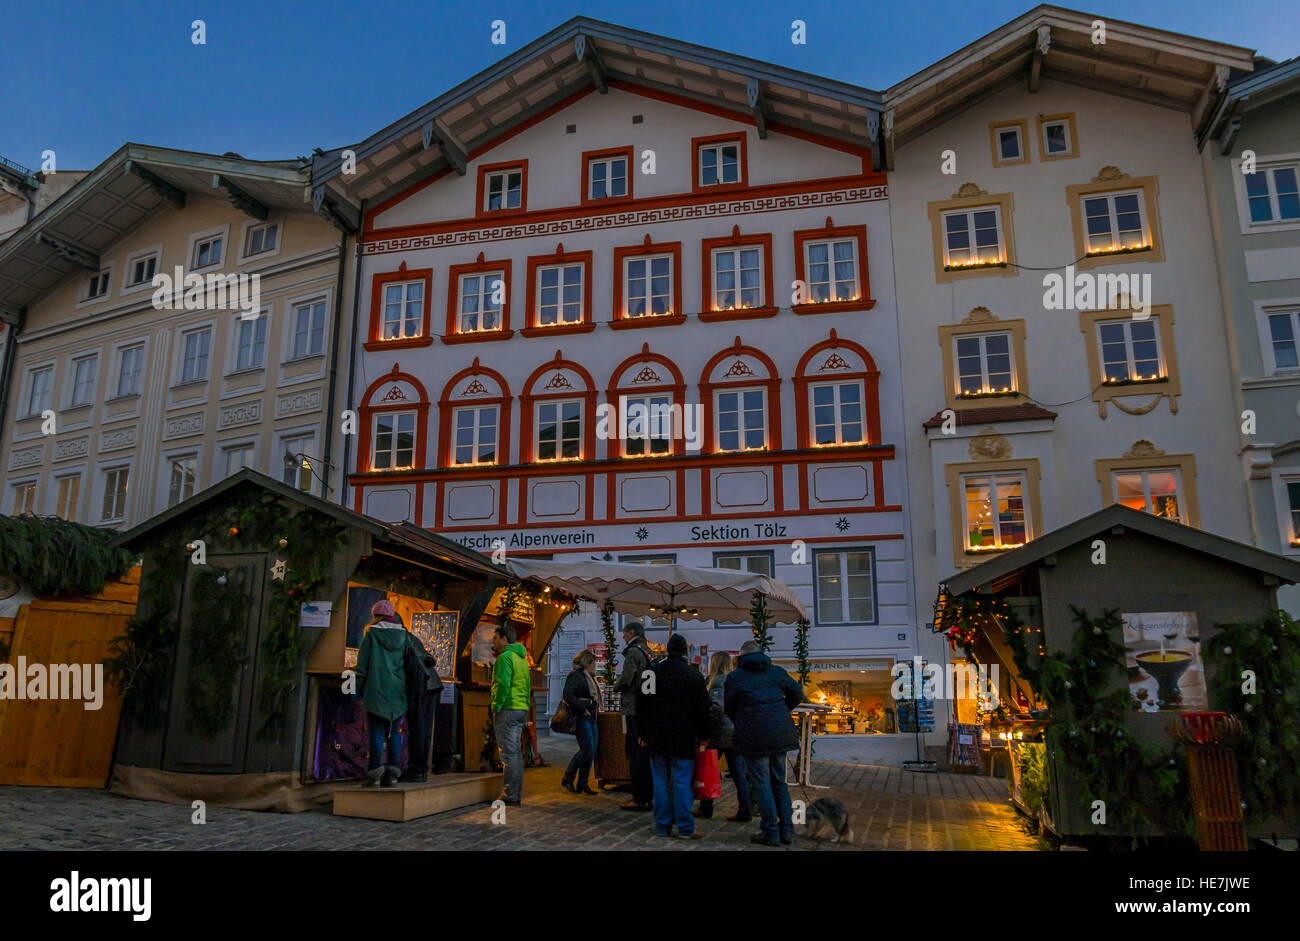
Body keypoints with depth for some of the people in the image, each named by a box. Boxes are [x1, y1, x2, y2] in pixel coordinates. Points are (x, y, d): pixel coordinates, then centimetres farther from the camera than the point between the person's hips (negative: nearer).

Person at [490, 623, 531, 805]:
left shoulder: (505, 657, -10)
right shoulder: (522, 658, 20)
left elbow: (502, 685, -19)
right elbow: (528, 686, 21)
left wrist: (496, 707, -14)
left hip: (507, 709, -9)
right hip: (522, 709, 9)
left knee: (509, 753, -7)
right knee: (516, 752, 12)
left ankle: (510, 795, -6)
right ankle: (517, 794, 15)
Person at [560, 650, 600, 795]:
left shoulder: (589, 676, 20)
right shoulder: (575, 675, -9)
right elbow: (568, 695, -20)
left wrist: (594, 709, 11)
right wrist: (582, 709, -19)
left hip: (590, 718, 10)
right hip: (581, 718, -9)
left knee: (591, 751, 6)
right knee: (587, 750, -13)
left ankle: (582, 784, 12)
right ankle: (568, 779, 1)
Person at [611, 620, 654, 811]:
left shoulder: (633, 652, -12)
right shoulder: (648, 652, 16)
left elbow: (625, 680, -18)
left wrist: (616, 686, 4)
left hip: (635, 709, -9)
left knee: (636, 754, -5)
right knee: (646, 753, 14)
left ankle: (640, 799, -3)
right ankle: (648, 795, 21)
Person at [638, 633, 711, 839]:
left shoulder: (652, 672, 4)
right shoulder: (693, 674, -6)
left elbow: (641, 704, 9)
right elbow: (702, 707, -5)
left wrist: (643, 732, 16)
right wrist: (703, 734, 4)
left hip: (657, 737, 3)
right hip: (683, 737, -3)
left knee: (661, 782, 8)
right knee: (682, 782, 0)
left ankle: (663, 825, 13)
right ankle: (685, 828, 3)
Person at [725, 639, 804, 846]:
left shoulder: (734, 677, -1)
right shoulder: (776, 671, 9)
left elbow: (729, 708, 5)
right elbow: (797, 693, 14)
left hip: (754, 737, -4)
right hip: (780, 734, 4)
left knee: (762, 784, 3)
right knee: (779, 782, 16)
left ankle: (771, 833, 4)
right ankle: (787, 830, 18)